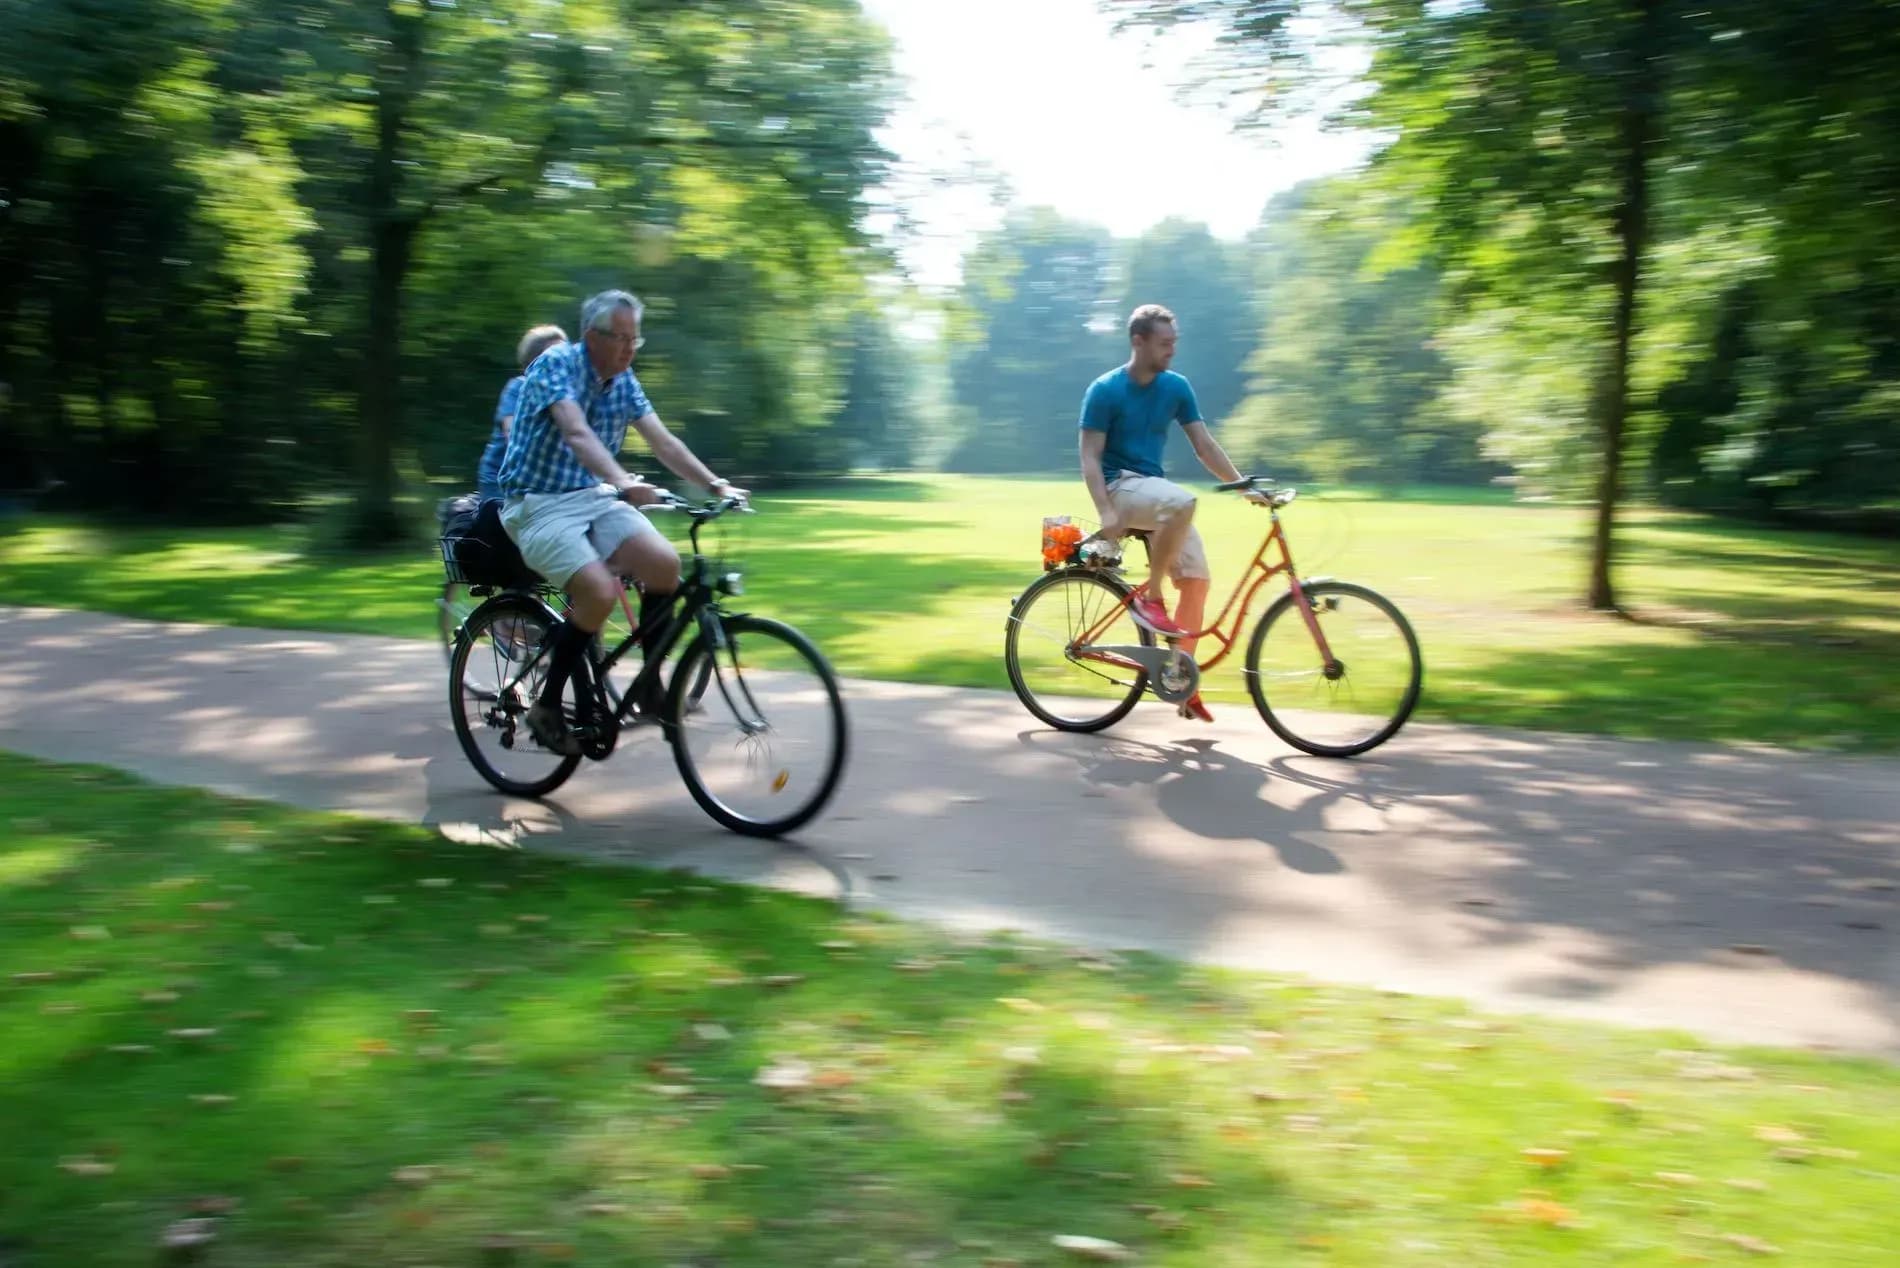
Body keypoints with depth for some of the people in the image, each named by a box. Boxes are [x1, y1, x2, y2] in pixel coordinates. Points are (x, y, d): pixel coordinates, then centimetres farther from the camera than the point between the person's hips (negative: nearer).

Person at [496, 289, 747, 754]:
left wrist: (715, 483, -8)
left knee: (665, 563, -18)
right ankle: (547, 707, -11)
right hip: (539, 504, -6)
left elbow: (663, 441, 4)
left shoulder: (624, 381, 7)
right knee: (598, 591, -28)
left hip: (594, 498, 6)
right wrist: (622, 482, -46)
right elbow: (577, 433, -30)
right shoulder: (556, 365, -14)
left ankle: (651, 687, -2)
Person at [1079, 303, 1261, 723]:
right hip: (1121, 485, -6)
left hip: (1154, 486, 6)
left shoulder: (1176, 387, 6)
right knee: (1182, 502, -37)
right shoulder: (1105, 390, -9)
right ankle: (1149, 596, -20)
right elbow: (1090, 457, -12)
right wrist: (1106, 512, -24)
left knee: (1196, 579, -7)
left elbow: (1204, 445, 8)